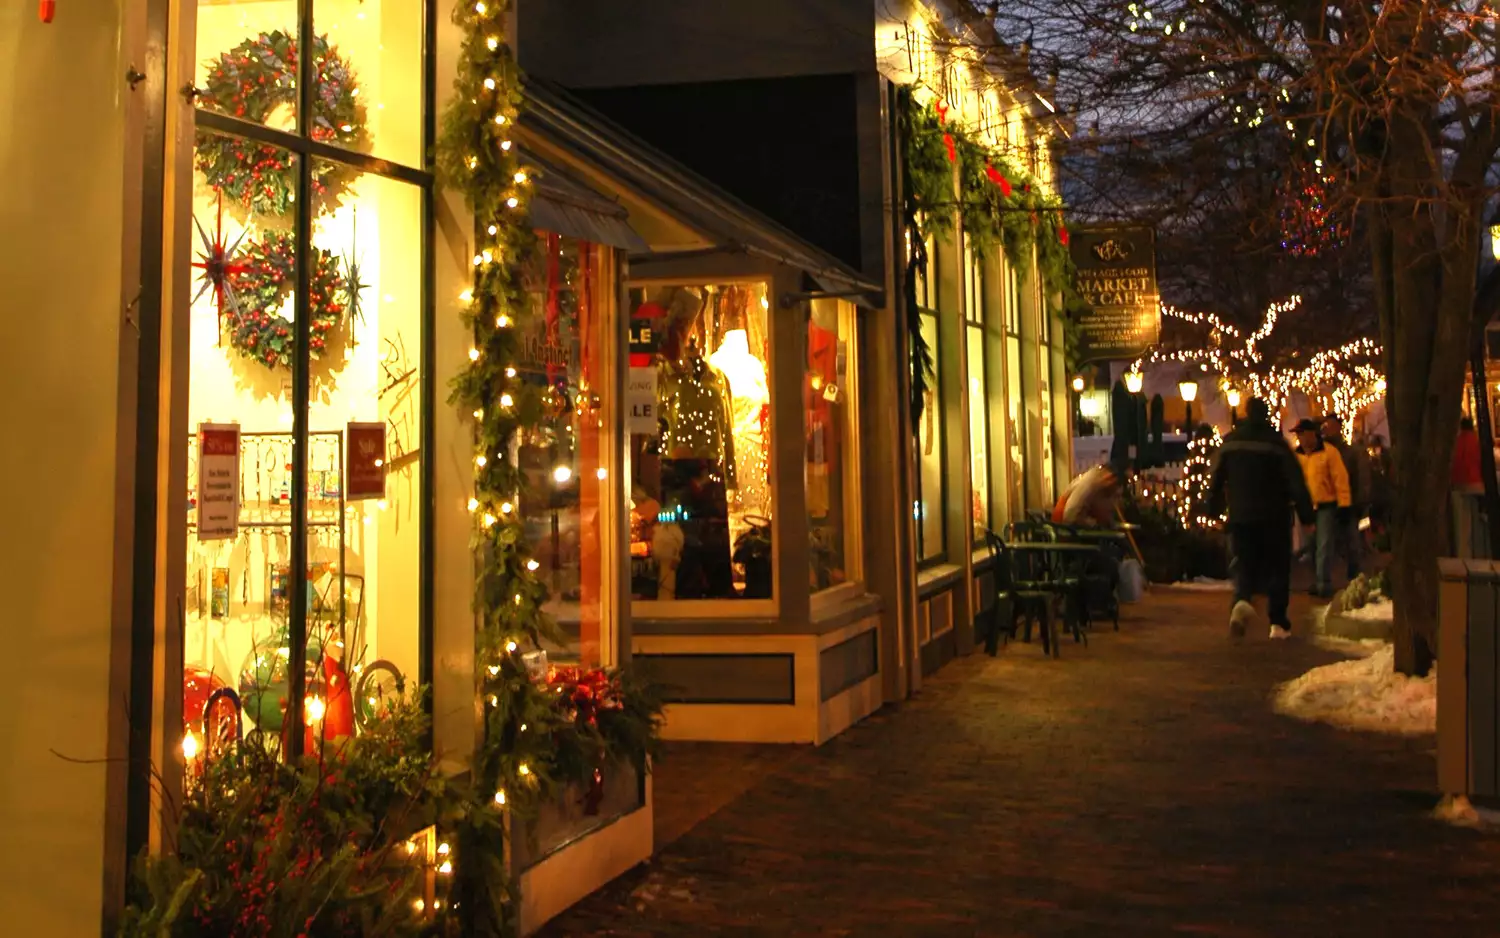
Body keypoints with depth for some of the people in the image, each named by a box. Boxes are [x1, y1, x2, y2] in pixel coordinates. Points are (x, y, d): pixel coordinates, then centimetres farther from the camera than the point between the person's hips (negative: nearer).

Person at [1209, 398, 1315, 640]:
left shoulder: (1230, 441, 4)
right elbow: (1296, 481, -8)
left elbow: (1216, 479, 11)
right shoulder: (1276, 442, -7)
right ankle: (1278, 623, 7)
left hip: (1240, 516, 2)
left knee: (1243, 563, 5)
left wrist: (1214, 507, 22)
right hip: (1274, 517, -2)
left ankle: (1243, 600, -26)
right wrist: (1306, 514, -3)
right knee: (1277, 568, 7)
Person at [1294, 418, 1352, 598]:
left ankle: (1324, 584, -7)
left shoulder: (1328, 452, -8)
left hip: (1326, 506, -6)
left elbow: (1340, 479, -11)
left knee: (1324, 546, -9)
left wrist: (1343, 505, -14)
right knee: (1311, 547, 11)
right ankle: (1317, 582, 21)